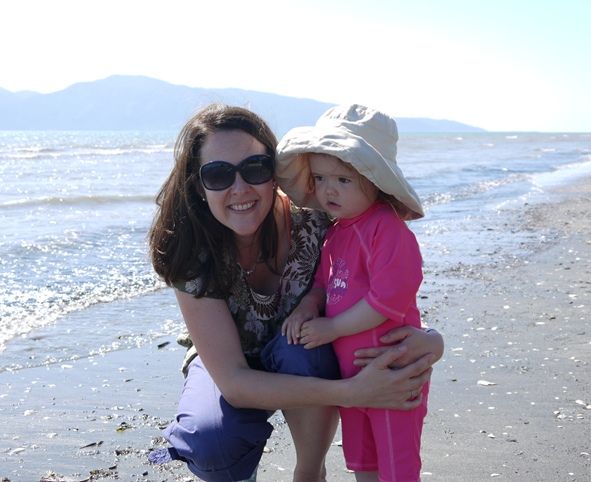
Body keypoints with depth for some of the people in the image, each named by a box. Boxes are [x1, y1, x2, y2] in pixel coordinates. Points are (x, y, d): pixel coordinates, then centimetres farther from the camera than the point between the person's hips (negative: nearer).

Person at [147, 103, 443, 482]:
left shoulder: (312, 225, -28)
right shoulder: (193, 253, -29)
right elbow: (233, 382, -33)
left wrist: (430, 340, -43)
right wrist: (351, 392, -45)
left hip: (306, 363, 1)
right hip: (231, 365, -1)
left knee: (301, 343, -33)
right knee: (212, 439, -31)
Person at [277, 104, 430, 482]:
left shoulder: (388, 228, -20)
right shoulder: (337, 231, 7)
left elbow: (389, 298, -26)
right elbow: (325, 280, 17)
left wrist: (331, 328, -20)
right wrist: (308, 306, -5)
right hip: (351, 372, 9)